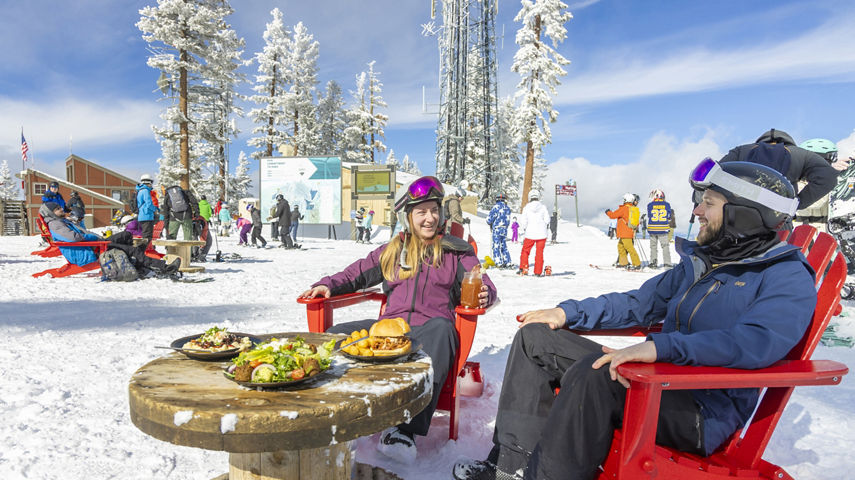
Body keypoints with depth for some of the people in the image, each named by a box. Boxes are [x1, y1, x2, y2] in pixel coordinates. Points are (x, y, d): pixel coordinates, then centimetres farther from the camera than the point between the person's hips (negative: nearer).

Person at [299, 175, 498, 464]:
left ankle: (405, 431, -45)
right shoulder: (391, 251, 20)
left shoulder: (456, 251, 13)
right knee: (335, 336, -22)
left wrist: (484, 294, -17)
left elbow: (481, 286, 8)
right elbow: (356, 274, 22)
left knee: (441, 330, -40)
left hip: (431, 327, -3)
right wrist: (328, 285, 4)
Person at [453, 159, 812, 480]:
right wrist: (567, 313, 8)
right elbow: (640, 302, 19)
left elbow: (759, 342, -29)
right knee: (535, 338, 1)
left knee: (593, 373, -37)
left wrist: (660, 346, -39)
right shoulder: (699, 263, 16)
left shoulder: (788, 278, -9)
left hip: (703, 414, -8)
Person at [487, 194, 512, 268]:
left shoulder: (496, 207, -13)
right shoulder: (507, 208, 7)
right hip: (505, 229, 6)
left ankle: (499, 263, -3)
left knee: (496, 246, 0)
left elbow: (489, 218, -11)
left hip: (497, 229, -6)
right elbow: (508, 219, 13)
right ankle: (508, 262, 14)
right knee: (504, 247, 14)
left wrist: (489, 223, 10)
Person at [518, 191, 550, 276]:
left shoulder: (526, 208, -5)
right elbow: (547, 220, -3)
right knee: (539, 252, 7)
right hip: (541, 234, 0)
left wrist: (524, 228, 15)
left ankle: (523, 268, 11)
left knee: (525, 250, 16)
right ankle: (538, 272, 8)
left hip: (530, 234, 0)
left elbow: (523, 222, -4)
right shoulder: (543, 207, -4)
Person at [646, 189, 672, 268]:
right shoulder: (667, 204, -2)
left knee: (653, 246, 11)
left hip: (653, 229, 0)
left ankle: (653, 263, 9)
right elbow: (669, 217, 5)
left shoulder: (650, 205, -4)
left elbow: (649, 216, 5)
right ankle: (667, 263, 6)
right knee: (665, 246, 8)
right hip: (663, 229, 0)